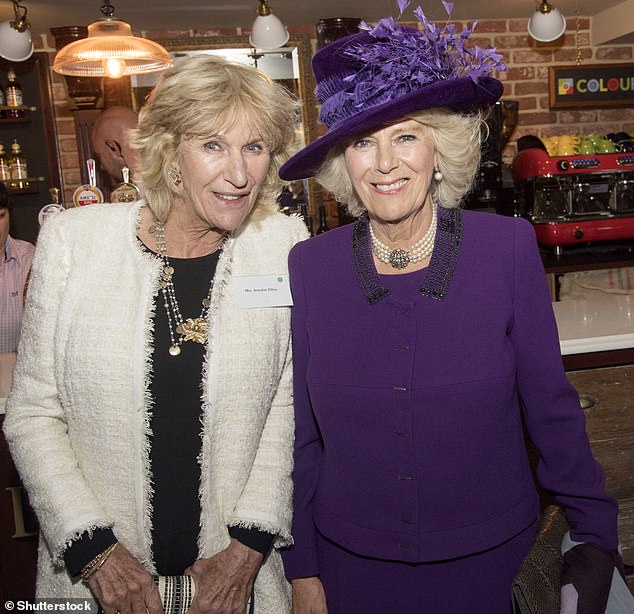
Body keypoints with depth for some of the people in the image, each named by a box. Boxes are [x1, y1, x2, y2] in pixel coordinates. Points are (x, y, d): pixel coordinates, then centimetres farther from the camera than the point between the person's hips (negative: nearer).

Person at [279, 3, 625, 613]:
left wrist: (595, 532, 3)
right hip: (353, 562, 1)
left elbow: (550, 405, -3)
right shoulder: (309, 266, -9)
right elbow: (300, 431, -2)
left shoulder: (508, 248, -12)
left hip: (489, 557, 0)